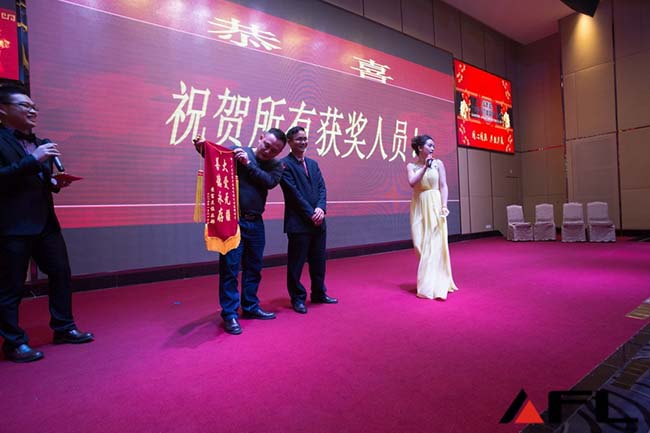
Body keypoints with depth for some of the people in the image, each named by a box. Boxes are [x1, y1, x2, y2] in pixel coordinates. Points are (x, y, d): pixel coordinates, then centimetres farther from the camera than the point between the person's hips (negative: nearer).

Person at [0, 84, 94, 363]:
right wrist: (33, 159, -21)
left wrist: (55, 183, 2)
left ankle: (63, 328, 24)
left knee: (61, 273, 10)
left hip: (45, 222, 7)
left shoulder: (40, 143, 16)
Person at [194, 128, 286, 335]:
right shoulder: (236, 151, -1)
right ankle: (230, 314, 12)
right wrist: (202, 148, -35)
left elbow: (270, 182, -10)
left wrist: (248, 164, -17)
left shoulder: (276, 166, 9)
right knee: (230, 269, 0)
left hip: (255, 223, 5)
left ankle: (250, 307, 30)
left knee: (253, 268, 14)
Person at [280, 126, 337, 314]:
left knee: (318, 260, 16)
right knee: (296, 262, 5)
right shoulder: (285, 164, -6)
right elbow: (294, 193, -13)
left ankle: (319, 294, 31)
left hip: (318, 221, 7)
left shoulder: (313, 163, 15)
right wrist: (310, 214, -14)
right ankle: (298, 298, 20)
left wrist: (321, 208, -9)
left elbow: (322, 188, 8)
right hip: (298, 223, -7)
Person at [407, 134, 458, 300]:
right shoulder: (412, 166, 6)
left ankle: (435, 284, 2)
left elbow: (443, 186, 1)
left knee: (434, 243, -5)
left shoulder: (438, 163, 5)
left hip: (435, 205, -1)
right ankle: (426, 282, 18)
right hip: (419, 207, 1)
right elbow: (412, 182, -11)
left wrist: (444, 206, -9)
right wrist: (425, 167, -11)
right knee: (421, 244, 3)